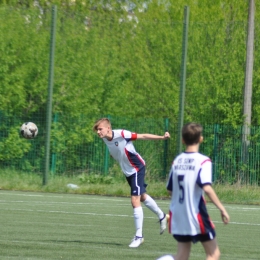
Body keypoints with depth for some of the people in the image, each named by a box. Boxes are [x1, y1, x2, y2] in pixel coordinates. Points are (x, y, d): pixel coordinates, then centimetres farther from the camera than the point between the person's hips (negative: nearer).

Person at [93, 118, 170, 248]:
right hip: (127, 171, 8)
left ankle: (139, 236, -6)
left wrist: (162, 137, -30)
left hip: (137, 168, -8)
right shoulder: (105, 139, -6)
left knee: (135, 200, -13)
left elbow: (143, 136, -25)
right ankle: (162, 216, 48)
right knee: (142, 196, 25)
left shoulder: (122, 134, -28)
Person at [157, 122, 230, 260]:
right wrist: (222, 209, -21)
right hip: (196, 216, -6)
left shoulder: (177, 160, 6)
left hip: (178, 217, 6)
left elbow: (170, 189, 10)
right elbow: (207, 188, -24)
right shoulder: (203, 161, -11)